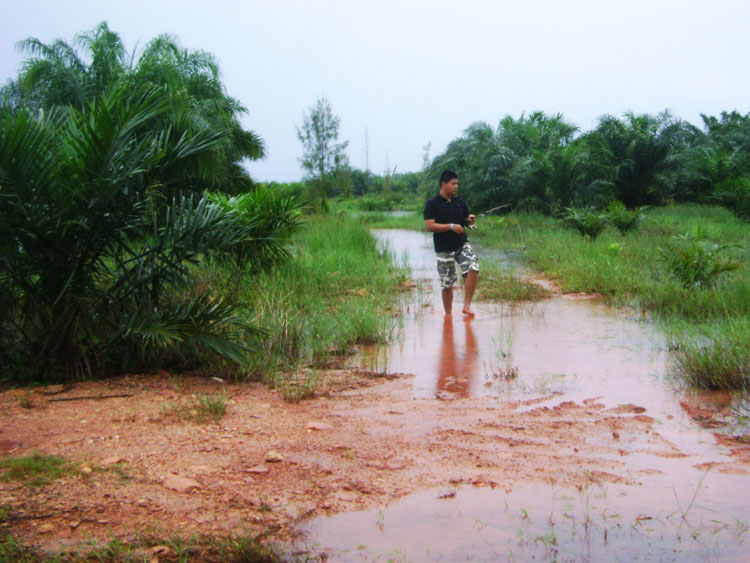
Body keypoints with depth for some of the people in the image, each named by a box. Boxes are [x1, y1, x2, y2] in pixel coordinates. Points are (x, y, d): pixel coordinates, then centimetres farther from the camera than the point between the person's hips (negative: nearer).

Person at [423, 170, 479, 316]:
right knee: (447, 284, 3)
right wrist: (451, 226, -21)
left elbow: (466, 221, 18)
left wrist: (470, 220, -6)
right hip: (444, 249, -3)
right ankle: (448, 315, 19)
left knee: (473, 269, -21)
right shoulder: (432, 204, -5)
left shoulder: (460, 202, 9)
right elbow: (430, 226, -14)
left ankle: (467, 305, -11)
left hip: (462, 244, 3)